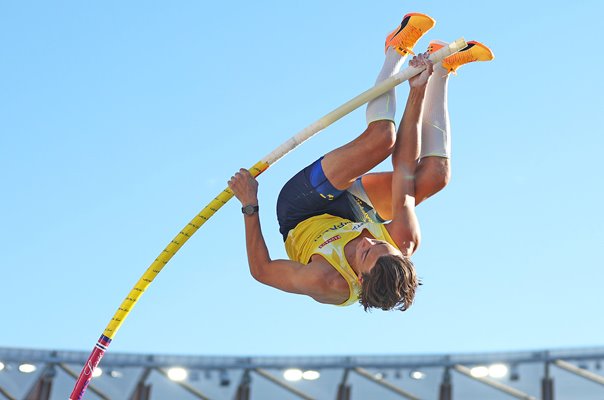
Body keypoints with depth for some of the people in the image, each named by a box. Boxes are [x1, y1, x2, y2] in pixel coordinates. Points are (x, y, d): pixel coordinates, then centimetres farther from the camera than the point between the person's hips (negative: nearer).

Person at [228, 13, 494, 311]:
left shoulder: (327, 283, -43)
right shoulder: (405, 244, -34)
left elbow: (261, 270, -27)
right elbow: (405, 174, -29)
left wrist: (250, 207, -30)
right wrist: (417, 93, -28)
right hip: (357, 212, 3)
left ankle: (398, 48, -2)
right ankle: (442, 70, 3)